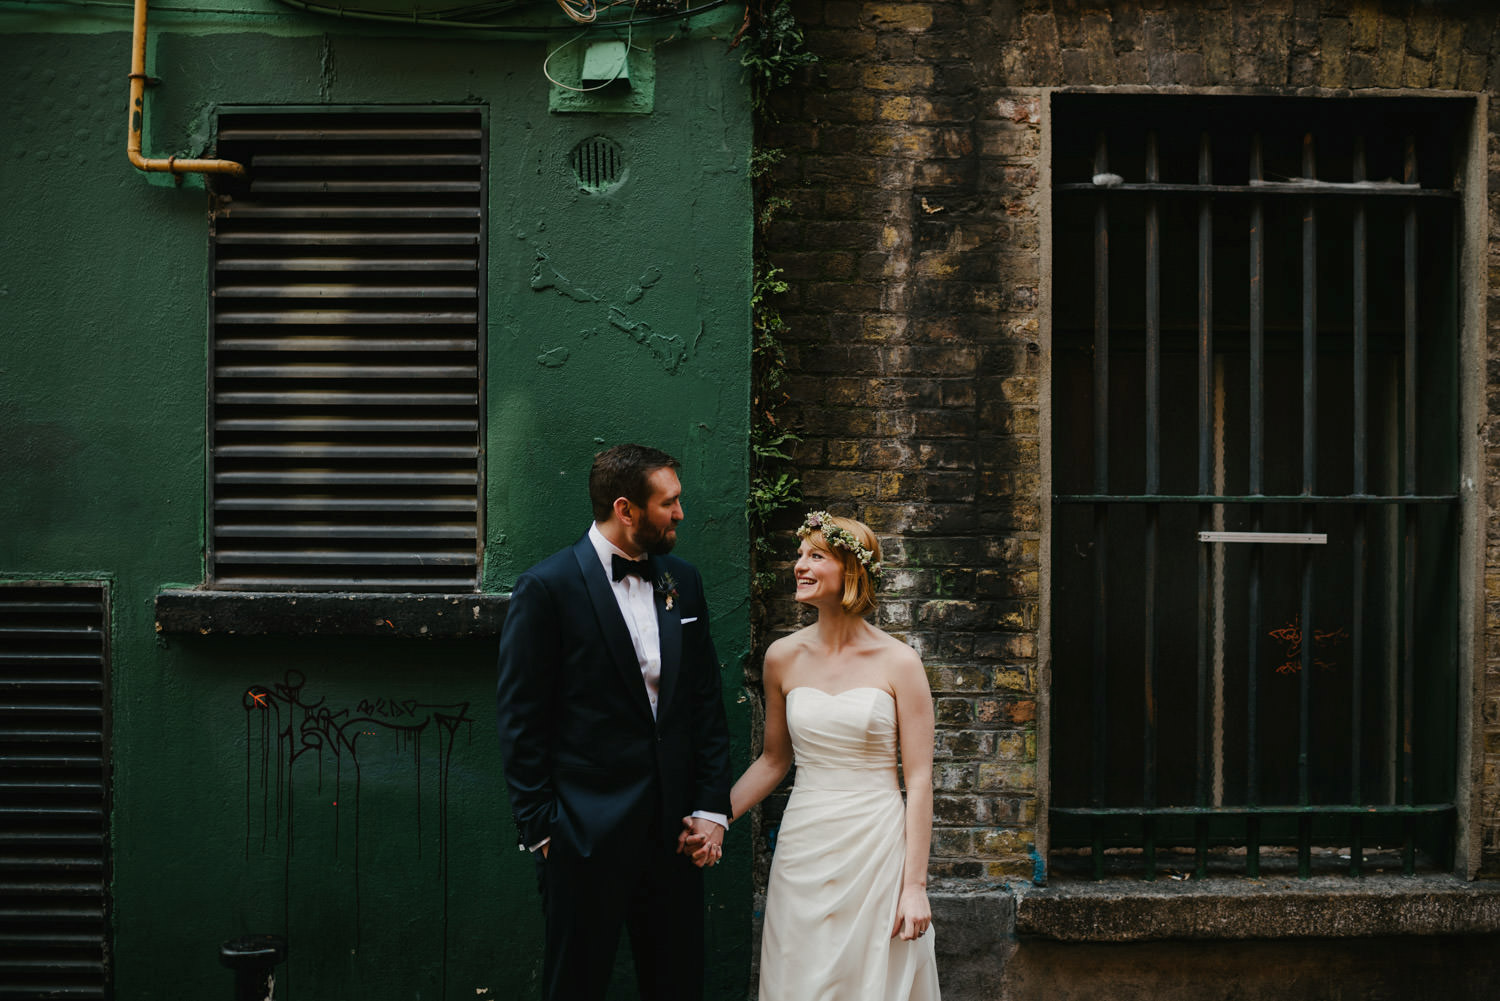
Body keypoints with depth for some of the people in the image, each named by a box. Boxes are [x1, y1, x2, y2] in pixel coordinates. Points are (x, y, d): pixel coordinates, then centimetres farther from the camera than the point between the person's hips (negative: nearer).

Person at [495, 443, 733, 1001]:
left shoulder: (683, 581, 8)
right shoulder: (547, 588, -9)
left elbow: (706, 701, 11)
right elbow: (521, 724, -8)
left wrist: (712, 807, 4)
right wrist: (539, 829, -9)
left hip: (674, 828, 5)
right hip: (585, 838, -5)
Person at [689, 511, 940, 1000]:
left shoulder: (898, 662, -6)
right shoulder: (784, 657, 3)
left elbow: (918, 780, -6)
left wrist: (915, 886, -10)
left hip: (877, 846, -3)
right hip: (804, 848, 3)